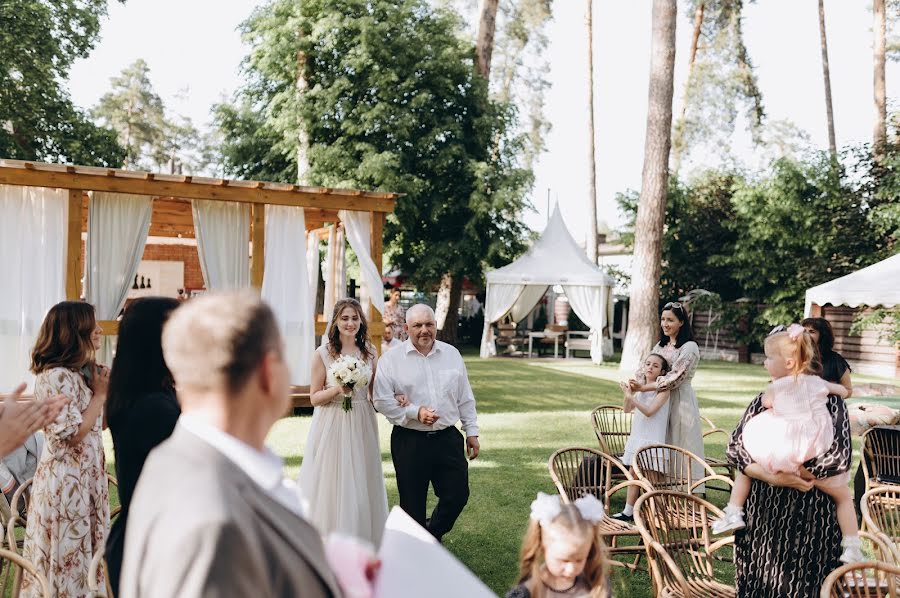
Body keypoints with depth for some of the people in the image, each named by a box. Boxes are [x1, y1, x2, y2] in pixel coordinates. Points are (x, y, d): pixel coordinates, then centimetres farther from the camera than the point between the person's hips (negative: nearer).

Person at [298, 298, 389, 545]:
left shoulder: (370, 351, 5)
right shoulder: (323, 354, -6)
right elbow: (314, 397, -3)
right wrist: (337, 389, -19)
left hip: (362, 425, 3)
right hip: (332, 425, -3)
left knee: (361, 484, 9)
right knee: (331, 484, 2)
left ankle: (361, 541, 23)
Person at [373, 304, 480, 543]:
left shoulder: (452, 354, 8)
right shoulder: (391, 359, -2)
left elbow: (465, 398, 13)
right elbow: (382, 401, -8)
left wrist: (471, 432, 11)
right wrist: (415, 412, -15)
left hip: (448, 438, 3)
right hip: (409, 441, -3)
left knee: (457, 495, 4)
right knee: (412, 505, 5)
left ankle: (432, 533, 32)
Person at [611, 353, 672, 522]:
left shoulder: (663, 390, -9)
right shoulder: (640, 387, 10)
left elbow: (649, 411, -20)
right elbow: (628, 410, 10)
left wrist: (631, 397, -24)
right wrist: (628, 393, -6)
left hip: (652, 440, -6)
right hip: (637, 437, 7)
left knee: (650, 477, -4)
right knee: (633, 474, 10)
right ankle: (628, 511, 17)